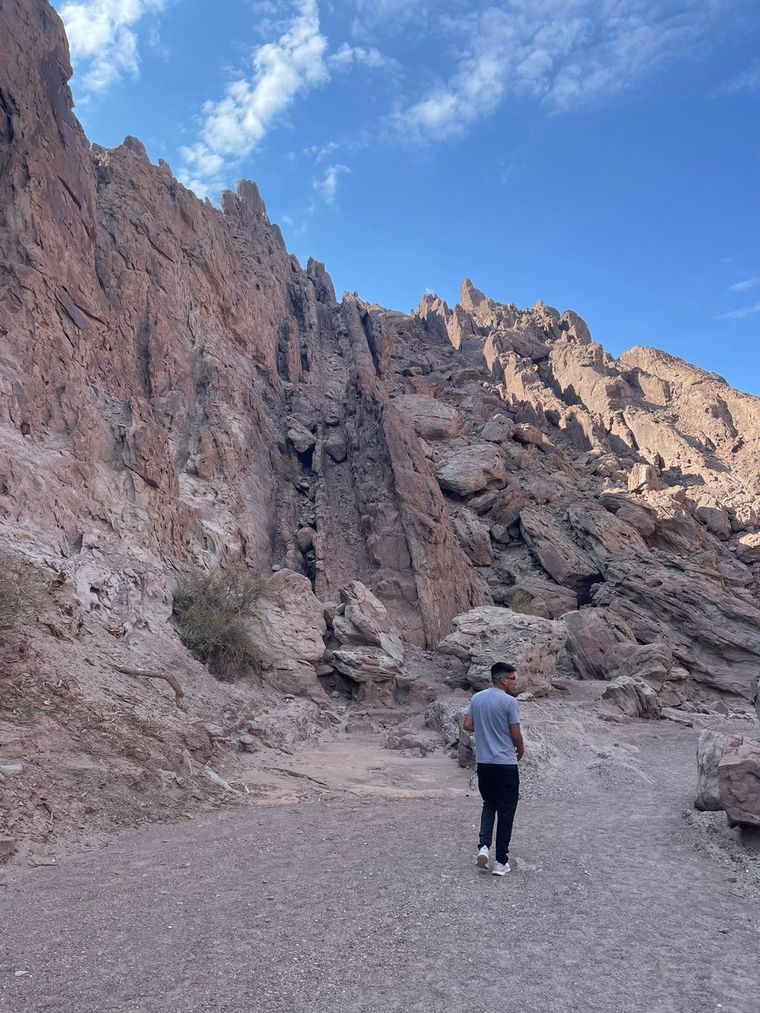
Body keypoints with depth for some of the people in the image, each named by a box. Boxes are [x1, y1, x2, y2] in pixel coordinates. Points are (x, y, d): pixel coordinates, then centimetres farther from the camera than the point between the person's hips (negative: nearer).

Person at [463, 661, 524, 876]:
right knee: (505, 811, 6)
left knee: (489, 804, 21)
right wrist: (520, 752, 10)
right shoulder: (509, 702, -14)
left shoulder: (476, 698, 3)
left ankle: (484, 846, 3)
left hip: (483, 762, 5)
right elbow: (516, 734, -10)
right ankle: (501, 861, 10)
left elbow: (467, 726, 5)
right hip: (506, 764, -5)